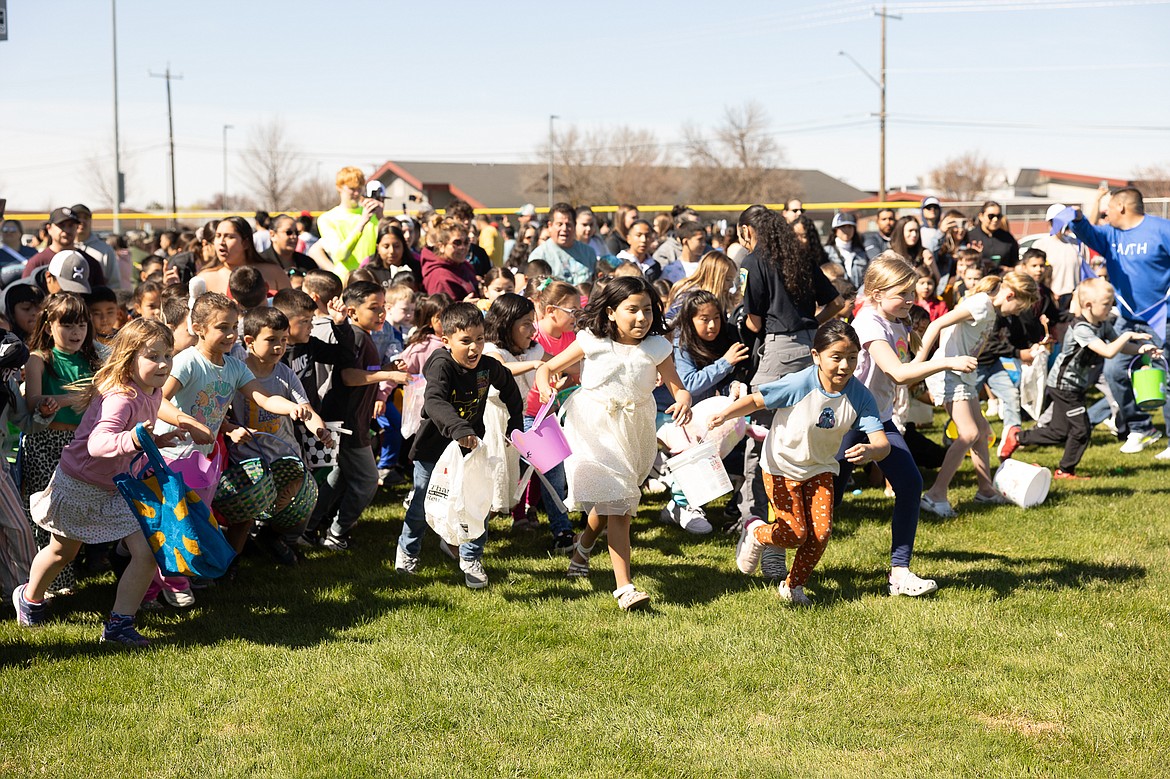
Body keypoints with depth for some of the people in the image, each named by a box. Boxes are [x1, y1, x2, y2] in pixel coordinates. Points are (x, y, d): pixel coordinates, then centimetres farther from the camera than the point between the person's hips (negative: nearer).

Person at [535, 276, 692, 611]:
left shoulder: (657, 347, -4)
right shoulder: (592, 342, -9)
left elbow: (677, 387, -6)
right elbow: (548, 367, -3)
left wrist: (683, 401, -29)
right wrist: (544, 384, -25)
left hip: (634, 433, 3)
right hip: (594, 429, -3)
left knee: (610, 502, 16)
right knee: (617, 505, -13)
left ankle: (584, 544, 51)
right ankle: (624, 586, -13)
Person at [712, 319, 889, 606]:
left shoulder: (859, 396, -20)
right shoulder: (800, 384, -28)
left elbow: (882, 442, -27)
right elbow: (756, 400, -19)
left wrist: (870, 451, -52)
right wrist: (725, 415, -38)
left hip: (820, 468, 4)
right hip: (781, 466, -4)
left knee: (821, 532, -4)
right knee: (795, 534, -7)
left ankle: (792, 586, 21)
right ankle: (755, 532, 27)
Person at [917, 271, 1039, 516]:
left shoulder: (990, 310, 13)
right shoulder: (980, 304, -16)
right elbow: (937, 325, -22)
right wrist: (919, 362, -25)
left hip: (964, 376, 10)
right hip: (948, 374, -10)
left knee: (981, 431, 16)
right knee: (969, 434, -16)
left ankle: (986, 489, 28)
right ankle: (936, 494, -16)